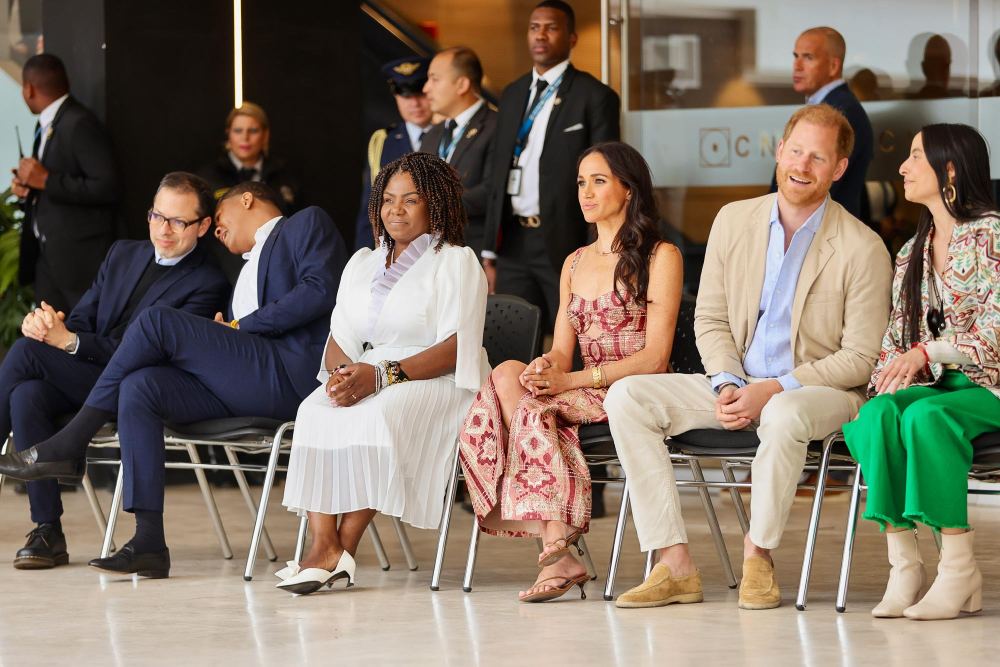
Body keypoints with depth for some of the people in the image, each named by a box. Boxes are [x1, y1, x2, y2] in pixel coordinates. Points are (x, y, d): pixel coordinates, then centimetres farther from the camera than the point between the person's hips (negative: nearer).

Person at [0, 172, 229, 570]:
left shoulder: (208, 284, -5)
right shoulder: (123, 255, 19)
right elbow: (81, 319, 14)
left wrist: (70, 342, -24)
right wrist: (50, 325, -13)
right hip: (86, 377, 7)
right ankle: (47, 532, -22)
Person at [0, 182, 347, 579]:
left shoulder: (306, 224, 11)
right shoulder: (247, 268, 36)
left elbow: (319, 290, -7)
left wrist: (242, 327, -6)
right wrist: (220, 336, 2)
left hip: (292, 370, -8)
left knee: (157, 322, -17)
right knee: (139, 388, -14)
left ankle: (70, 444, -8)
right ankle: (148, 543, -23)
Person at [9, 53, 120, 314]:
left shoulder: (80, 124, -19)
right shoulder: (46, 124, 10)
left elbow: (108, 188, -25)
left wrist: (46, 180, -23)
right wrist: (27, 186, -1)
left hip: (79, 255, -9)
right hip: (48, 252, 9)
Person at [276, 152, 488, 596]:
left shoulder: (456, 262, 2)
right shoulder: (362, 264, 22)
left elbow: (456, 348, -10)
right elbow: (340, 337, 16)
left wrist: (383, 375, -21)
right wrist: (341, 371, -10)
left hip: (437, 384, -5)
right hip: (364, 379, 5)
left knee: (378, 414, -36)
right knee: (316, 412, -27)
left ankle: (344, 548, -32)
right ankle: (324, 546, -37)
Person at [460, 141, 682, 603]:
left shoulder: (660, 257, -1)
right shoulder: (574, 263, 21)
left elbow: (655, 356, -9)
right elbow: (561, 351, 13)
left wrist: (572, 379, -18)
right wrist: (546, 367, -13)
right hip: (586, 395, 6)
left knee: (508, 377, -27)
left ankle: (556, 551, -31)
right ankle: (556, 548, -33)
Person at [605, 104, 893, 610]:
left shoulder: (863, 249, -10)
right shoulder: (734, 220, 4)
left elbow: (859, 359, -10)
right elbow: (709, 318, 8)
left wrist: (774, 390, -20)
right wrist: (728, 386, -10)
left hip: (817, 391, -5)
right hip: (737, 384, 5)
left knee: (784, 415, -41)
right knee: (626, 397, -15)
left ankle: (757, 554, -16)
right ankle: (674, 565, -21)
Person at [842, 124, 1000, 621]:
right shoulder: (912, 252, 17)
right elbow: (896, 338, 14)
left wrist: (927, 352, -25)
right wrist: (879, 389, -5)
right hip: (932, 386, 6)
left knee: (924, 416, -36)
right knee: (878, 416, -28)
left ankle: (959, 570, -33)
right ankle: (904, 565, -32)